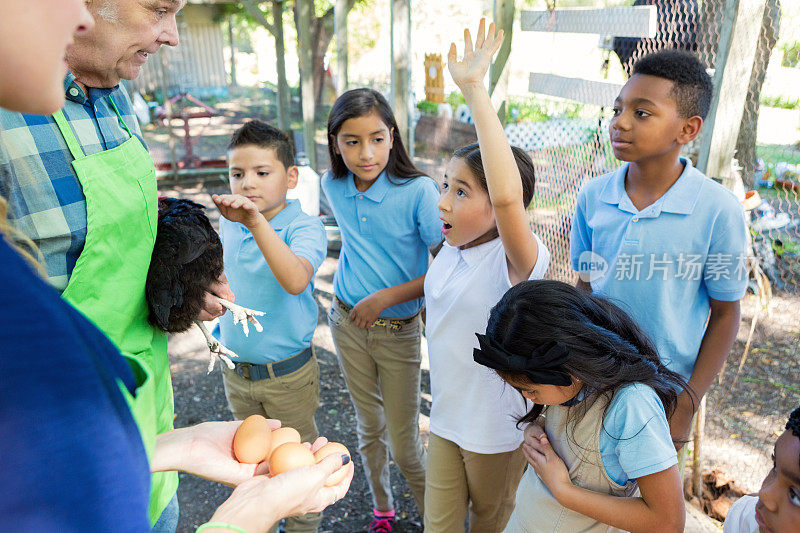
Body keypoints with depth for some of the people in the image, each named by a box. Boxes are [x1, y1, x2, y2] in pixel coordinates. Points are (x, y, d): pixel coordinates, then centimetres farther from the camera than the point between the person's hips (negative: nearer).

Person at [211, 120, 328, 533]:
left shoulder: (304, 226, -20)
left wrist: (257, 222, -48)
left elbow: (295, 280, -41)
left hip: (287, 374, -5)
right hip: (236, 369, 6)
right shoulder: (228, 224, -1)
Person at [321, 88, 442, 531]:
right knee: (369, 428, 19)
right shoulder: (333, 186, -5)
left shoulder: (418, 191, -20)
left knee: (403, 442, 5)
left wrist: (385, 297, -22)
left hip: (398, 330, -4)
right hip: (348, 323, 4)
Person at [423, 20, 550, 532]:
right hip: (446, 417, 6)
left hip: (499, 430, -6)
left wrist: (476, 91, -49)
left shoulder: (514, 261, -29)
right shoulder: (452, 250, -7)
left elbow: (507, 196, -50)